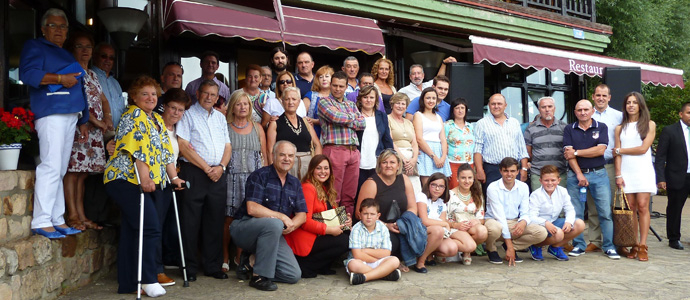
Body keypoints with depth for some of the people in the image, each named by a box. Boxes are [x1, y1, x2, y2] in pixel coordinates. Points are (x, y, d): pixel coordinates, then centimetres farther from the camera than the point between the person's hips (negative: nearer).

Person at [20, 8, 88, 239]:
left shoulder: (68, 56, 27)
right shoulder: (35, 47, 4)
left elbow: (79, 89, 27)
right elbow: (27, 73, -14)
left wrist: (83, 121, 22)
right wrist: (60, 79, -16)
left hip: (71, 117, 8)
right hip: (51, 114, -8)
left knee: (60, 170, 6)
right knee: (51, 167, -15)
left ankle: (57, 220, 9)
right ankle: (41, 221, -13)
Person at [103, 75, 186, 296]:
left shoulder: (157, 120, 21)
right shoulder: (134, 116, -6)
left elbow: (166, 151, 19)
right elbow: (139, 150, -17)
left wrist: (174, 177, 11)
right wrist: (144, 179, -25)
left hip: (152, 183, 9)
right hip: (128, 179, -9)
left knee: (132, 231, 9)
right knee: (151, 229, -13)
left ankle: (128, 283, 13)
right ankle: (148, 280, -4)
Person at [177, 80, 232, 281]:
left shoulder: (220, 117, 18)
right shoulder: (188, 115, 0)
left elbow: (228, 146, 15)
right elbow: (183, 146, -9)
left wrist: (221, 167, -3)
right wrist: (206, 168, -11)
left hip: (218, 174, 5)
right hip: (194, 173, -5)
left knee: (215, 222, 7)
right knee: (191, 222, -2)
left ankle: (213, 266, 15)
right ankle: (190, 268, 7)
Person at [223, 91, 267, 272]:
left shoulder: (257, 128, 14)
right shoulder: (224, 127, 6)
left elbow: (264, 155, 14)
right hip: (231, 177, -2)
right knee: (229, 218, -4)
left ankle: (241, 256, 12)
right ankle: (225, 257, 10)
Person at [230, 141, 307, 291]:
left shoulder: (295, 184, 10)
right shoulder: (259, 176, -9)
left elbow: (302, 215, 5)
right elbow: (252, 209, -20)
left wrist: (292, 225, -17)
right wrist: (282, 217, -20)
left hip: (272, 234, 6)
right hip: (244, 227, -6)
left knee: (294, 275, -8)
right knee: (274, 224, -38)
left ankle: (250, 261, 12)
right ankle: (259, 277, -24)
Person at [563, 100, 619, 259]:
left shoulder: (601, 127, 6)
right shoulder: (569, 129, 8)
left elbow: (600, 150, -7)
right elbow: (569, 153, -2)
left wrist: (576, 152, -7)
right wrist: (579, 174, -11)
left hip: (598, 174, -1)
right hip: (575, 174, 1)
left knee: (605, 212, -3)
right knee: (576, 213, 2)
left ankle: (609, 246, 6)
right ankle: (578, 245, 13)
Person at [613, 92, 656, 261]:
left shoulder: (649, 125, 6)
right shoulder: (620, 128, 13)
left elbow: (643, 148, -5)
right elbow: (617, 155, 7)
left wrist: (620, 150, 1)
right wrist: (618, 175, -3)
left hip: (643, 171, -2)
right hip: (626, 172, 2)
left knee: (642, 207, -8)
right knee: (630, 208, -1)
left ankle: (642, 246, -7)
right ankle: (633, 246, 2)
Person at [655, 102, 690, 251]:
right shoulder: (669, 131, -2)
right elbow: (660, 157, -5)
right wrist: (660, 178, -12)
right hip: (678, 178, -3)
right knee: (674, 209, 8)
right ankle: (674, 239, 22)